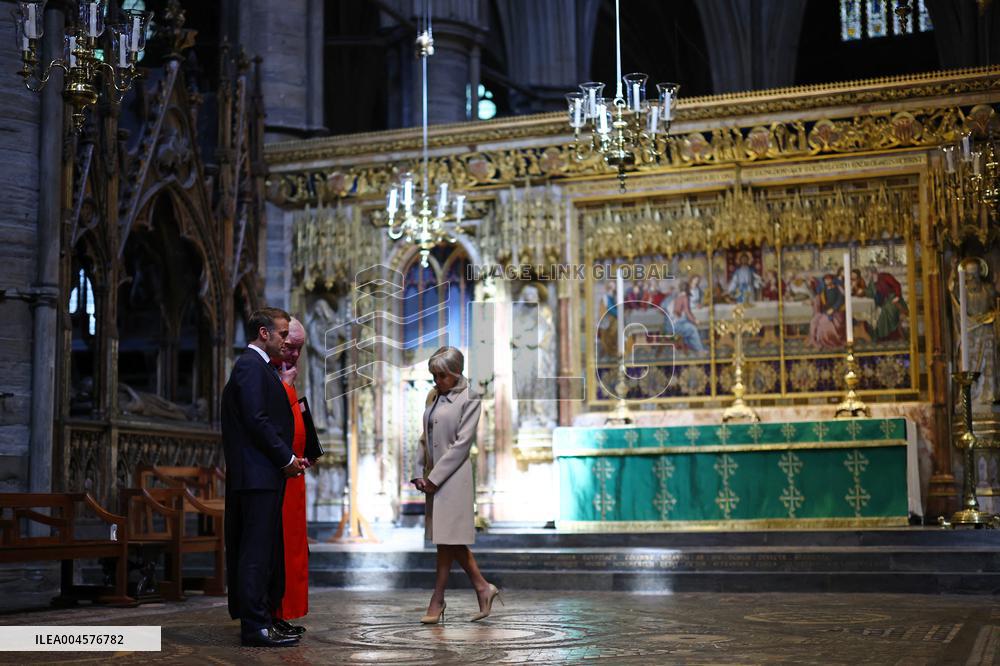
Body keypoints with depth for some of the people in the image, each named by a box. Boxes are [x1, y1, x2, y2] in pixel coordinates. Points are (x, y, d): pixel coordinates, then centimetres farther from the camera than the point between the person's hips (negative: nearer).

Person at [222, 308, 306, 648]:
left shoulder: (258, 366, 21)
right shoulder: (251, 365, -11)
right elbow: (256, 420, -19)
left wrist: (288, 457, 13)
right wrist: (286, 459, -12)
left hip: (264, 473, 11)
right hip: (258, 474, -11)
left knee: (262, 552, 13)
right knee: (256, 552, -8)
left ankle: (256, 619, 19)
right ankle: (255, 627, -6)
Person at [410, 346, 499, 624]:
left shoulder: (469, 400, -8)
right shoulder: (433, 396, 13)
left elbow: (461, 443, -13)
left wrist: (434, 477, -15)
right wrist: (419, 473, 5)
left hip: (453, 476, -7)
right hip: (434, 476, 8)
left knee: (447, 538, -2)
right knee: (451, 539, 11)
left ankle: (438, 599, 7)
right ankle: (482, 587, 21)